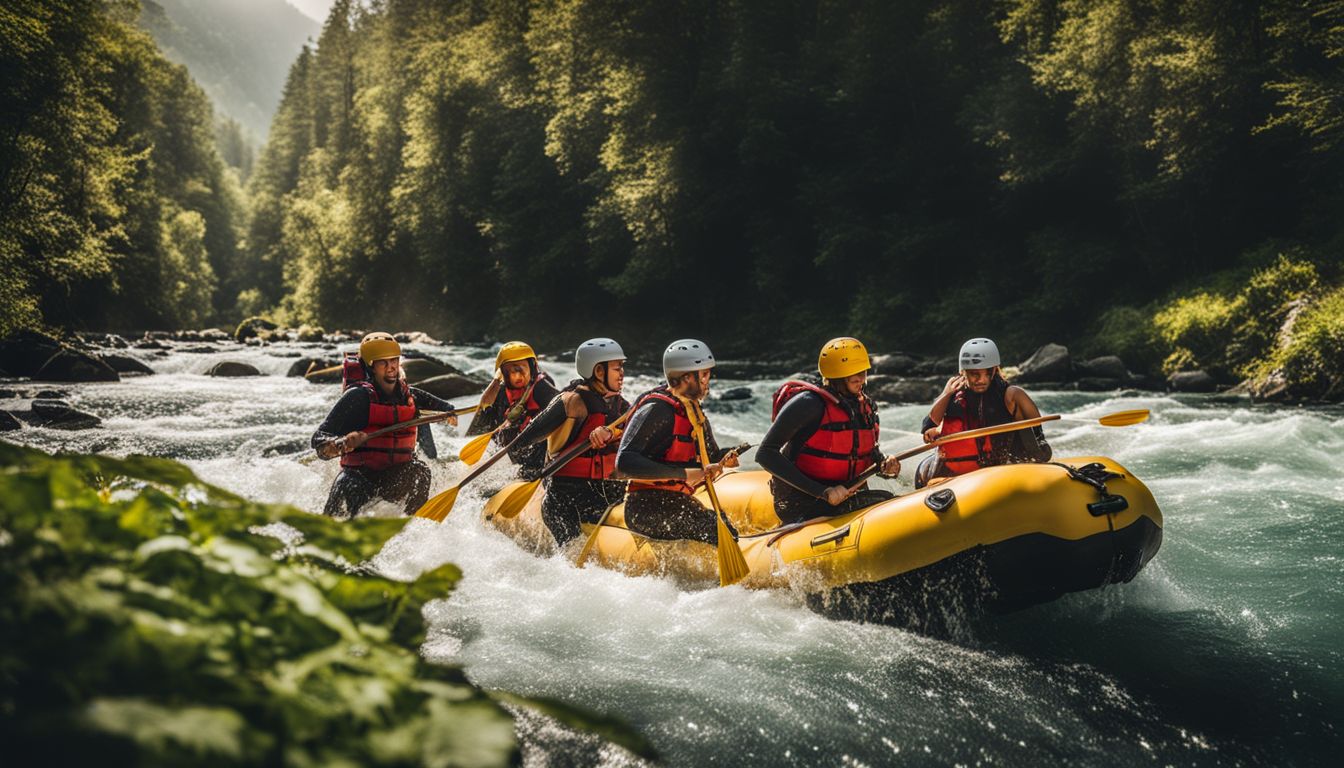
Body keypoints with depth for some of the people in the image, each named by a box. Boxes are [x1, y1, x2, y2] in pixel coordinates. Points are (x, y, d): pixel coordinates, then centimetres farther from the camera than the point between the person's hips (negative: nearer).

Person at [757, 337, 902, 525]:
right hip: (802, 505, -7)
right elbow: (765, 455, -19)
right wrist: (822, 492, -23)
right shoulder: (810, 403, -14)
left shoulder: (862, 405, 9)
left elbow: (871, 450, 27)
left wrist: (885, 464, -1)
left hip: (848, 494, 7)